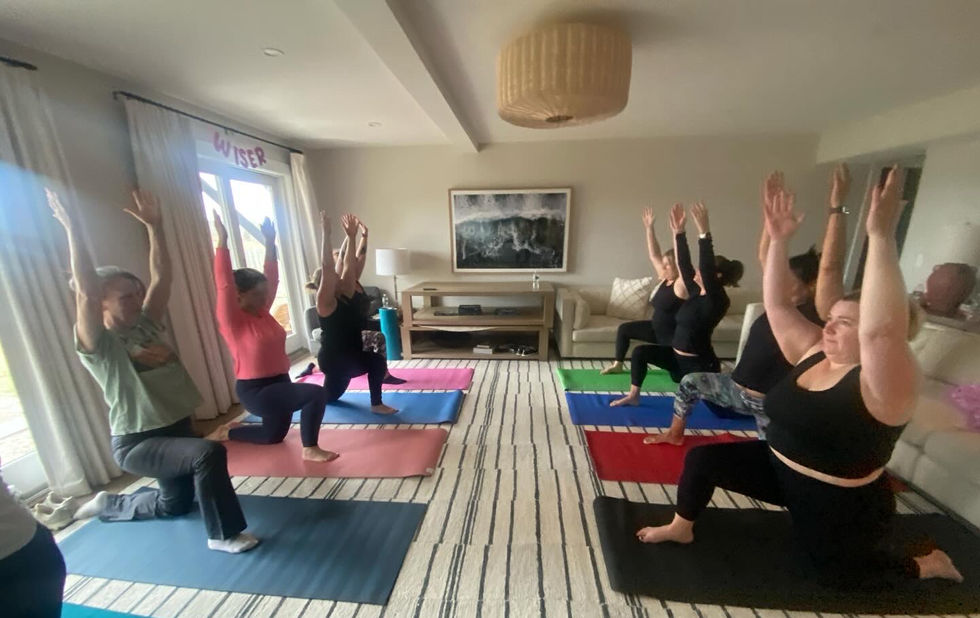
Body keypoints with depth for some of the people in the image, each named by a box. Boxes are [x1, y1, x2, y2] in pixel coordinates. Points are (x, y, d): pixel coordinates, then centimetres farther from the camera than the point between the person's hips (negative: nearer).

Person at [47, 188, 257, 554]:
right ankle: (222, 534, -15)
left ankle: (105, 505, 46)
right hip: (137, 443, -7)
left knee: (176, 504, 23)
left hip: (176, 427, 7)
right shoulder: (98, 346, -14)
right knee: (209, 453, -33)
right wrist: (73, 229, -32)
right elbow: (86, 293, -31)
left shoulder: (146, 326, 4)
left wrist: (153, 225, -5)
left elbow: (161, 277, -2)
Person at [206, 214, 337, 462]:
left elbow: (271, 279, 5)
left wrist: (270, 242, 4)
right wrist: (222, 241, -29)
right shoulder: (232, 320, -15)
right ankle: (310, 449, -10)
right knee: (316, 394, -26)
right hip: (256, 391, -8)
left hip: (279, 382, 8)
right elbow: (224, 285, -27)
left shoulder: (262, 312, 3)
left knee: (274, 435, 25)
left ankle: (226, 432, 43)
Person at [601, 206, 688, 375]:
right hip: (657, 328, 8)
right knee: (624, 329, 5)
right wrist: (649, 228, -6)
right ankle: (618, 365, 17)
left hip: (675, 337, -8)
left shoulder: (681, 284, -22)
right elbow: (654, 255, 0)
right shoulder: (665, 279, 0)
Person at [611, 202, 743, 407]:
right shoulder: (696, 291, 2)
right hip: (677, 356, 7)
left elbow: (707, 268, -36)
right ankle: (633, 396, 6)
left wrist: (704, 233, -43)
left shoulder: (718, 300, -20)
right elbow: (684, 264, -3)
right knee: (640, 352, -4)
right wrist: (679, 232, -8)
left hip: (700, 365, -7)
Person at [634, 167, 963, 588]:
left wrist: (881, 235, -51)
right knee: (703, 457, -7)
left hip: (840, 504, -5)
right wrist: (778, 239, -18)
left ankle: (928, 564, 44)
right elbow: (776, 305, -11)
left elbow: (881, 328, -47)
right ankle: (681, 528, 15)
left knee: (840, 575, 18)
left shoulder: (880, 383, -26)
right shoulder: (813, 353, -7)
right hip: (780, 469, 6)